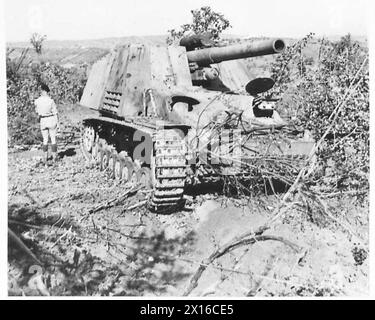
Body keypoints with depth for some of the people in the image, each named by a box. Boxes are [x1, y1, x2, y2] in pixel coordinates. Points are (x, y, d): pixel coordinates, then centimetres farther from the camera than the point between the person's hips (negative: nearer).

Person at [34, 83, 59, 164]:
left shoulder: (37, 101, -5)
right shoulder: (51, 101, -13)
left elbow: (37, 111, 8)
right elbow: (55, 112, -7)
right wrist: (57, 122, 0)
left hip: (43, 121, 2)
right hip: (51, 120, -2)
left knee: (45, 139, 13)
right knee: (53, 139, 8)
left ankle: (45, 157, 14)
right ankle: (54, 156, 11)